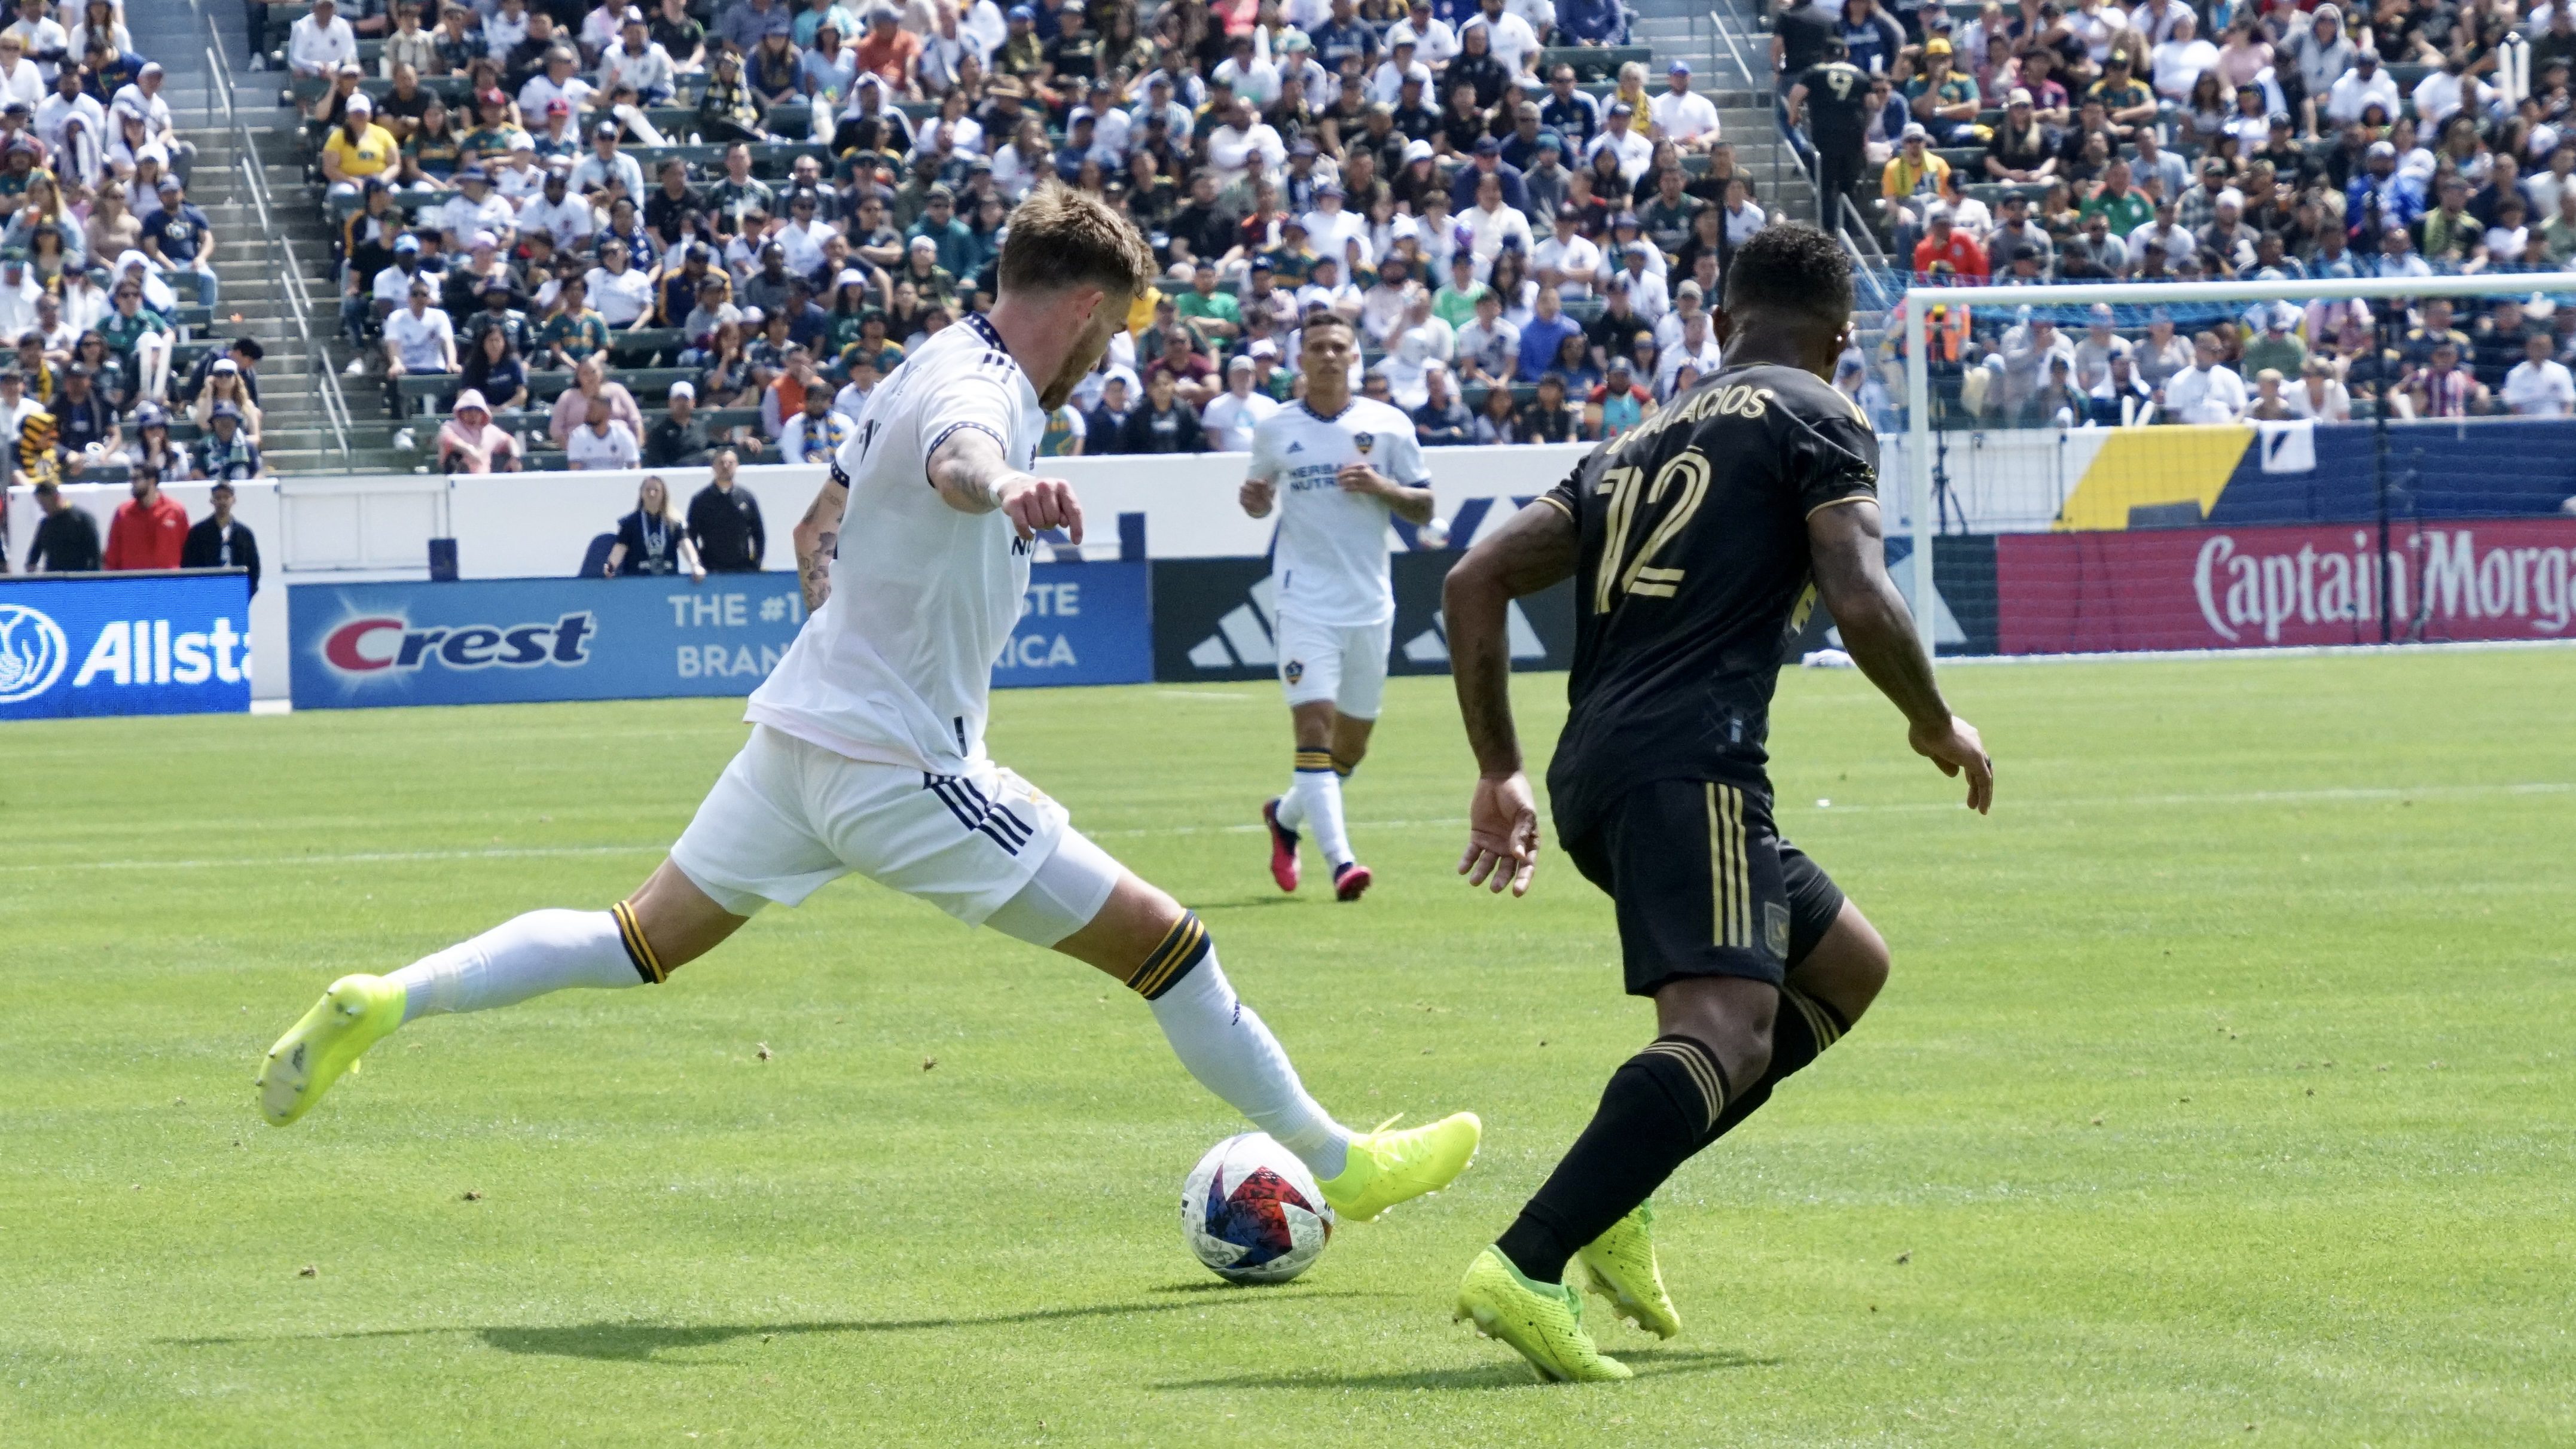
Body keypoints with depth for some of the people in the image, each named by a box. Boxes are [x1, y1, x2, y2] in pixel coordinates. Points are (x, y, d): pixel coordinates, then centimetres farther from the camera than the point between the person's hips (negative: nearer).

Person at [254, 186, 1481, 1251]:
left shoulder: (939, 366, 12)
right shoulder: (983, 386, -18)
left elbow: (818, 534, 25)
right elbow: (954, 462, -45)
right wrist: (1006, 486, -66)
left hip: (805, 731, 9)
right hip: (903, 769, -9)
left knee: (644, 942, 14)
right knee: (1161, 941, -3)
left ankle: (379, 1003, 4)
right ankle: (1335, 1162, 6)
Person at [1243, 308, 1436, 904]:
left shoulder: (1389, 425, 2)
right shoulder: (1275, 430, 3)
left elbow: (1423, 508, 5)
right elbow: (1261, 499, 17)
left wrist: (1382, 487, -14)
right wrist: (1253, 498, -6)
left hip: (1371, 604, 2)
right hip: (1306, 603, -2)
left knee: (1352, 744, 10)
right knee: (1314, 724, -18)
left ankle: (1286, 815, 37)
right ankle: (1340, 861, -23)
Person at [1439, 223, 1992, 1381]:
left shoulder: (1641, 443, 27)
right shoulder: (1818, 420, 6)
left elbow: (1476, 581, 21)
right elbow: (1861, 604, -9)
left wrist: (1500, 775, 24)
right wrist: (1937, 726, 9)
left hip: (1592, 768, 9)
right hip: (1691, 760, -9)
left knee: (1846, 966, 22)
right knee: (1729, 1030, -22)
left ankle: (1612, 1195, 9)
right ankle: (1525, 1268, -41)